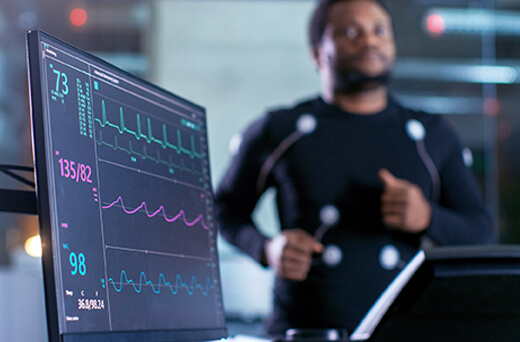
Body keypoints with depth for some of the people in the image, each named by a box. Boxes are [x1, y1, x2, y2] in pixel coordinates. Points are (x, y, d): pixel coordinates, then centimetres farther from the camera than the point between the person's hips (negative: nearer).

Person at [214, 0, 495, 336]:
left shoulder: (433, 136, 12)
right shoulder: (278, 132, 6)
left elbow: (482, 234, 13)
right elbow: (227, 208, 17)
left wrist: (428, 218, -8)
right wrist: (267, 249, -4)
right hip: (302, 332, -3)